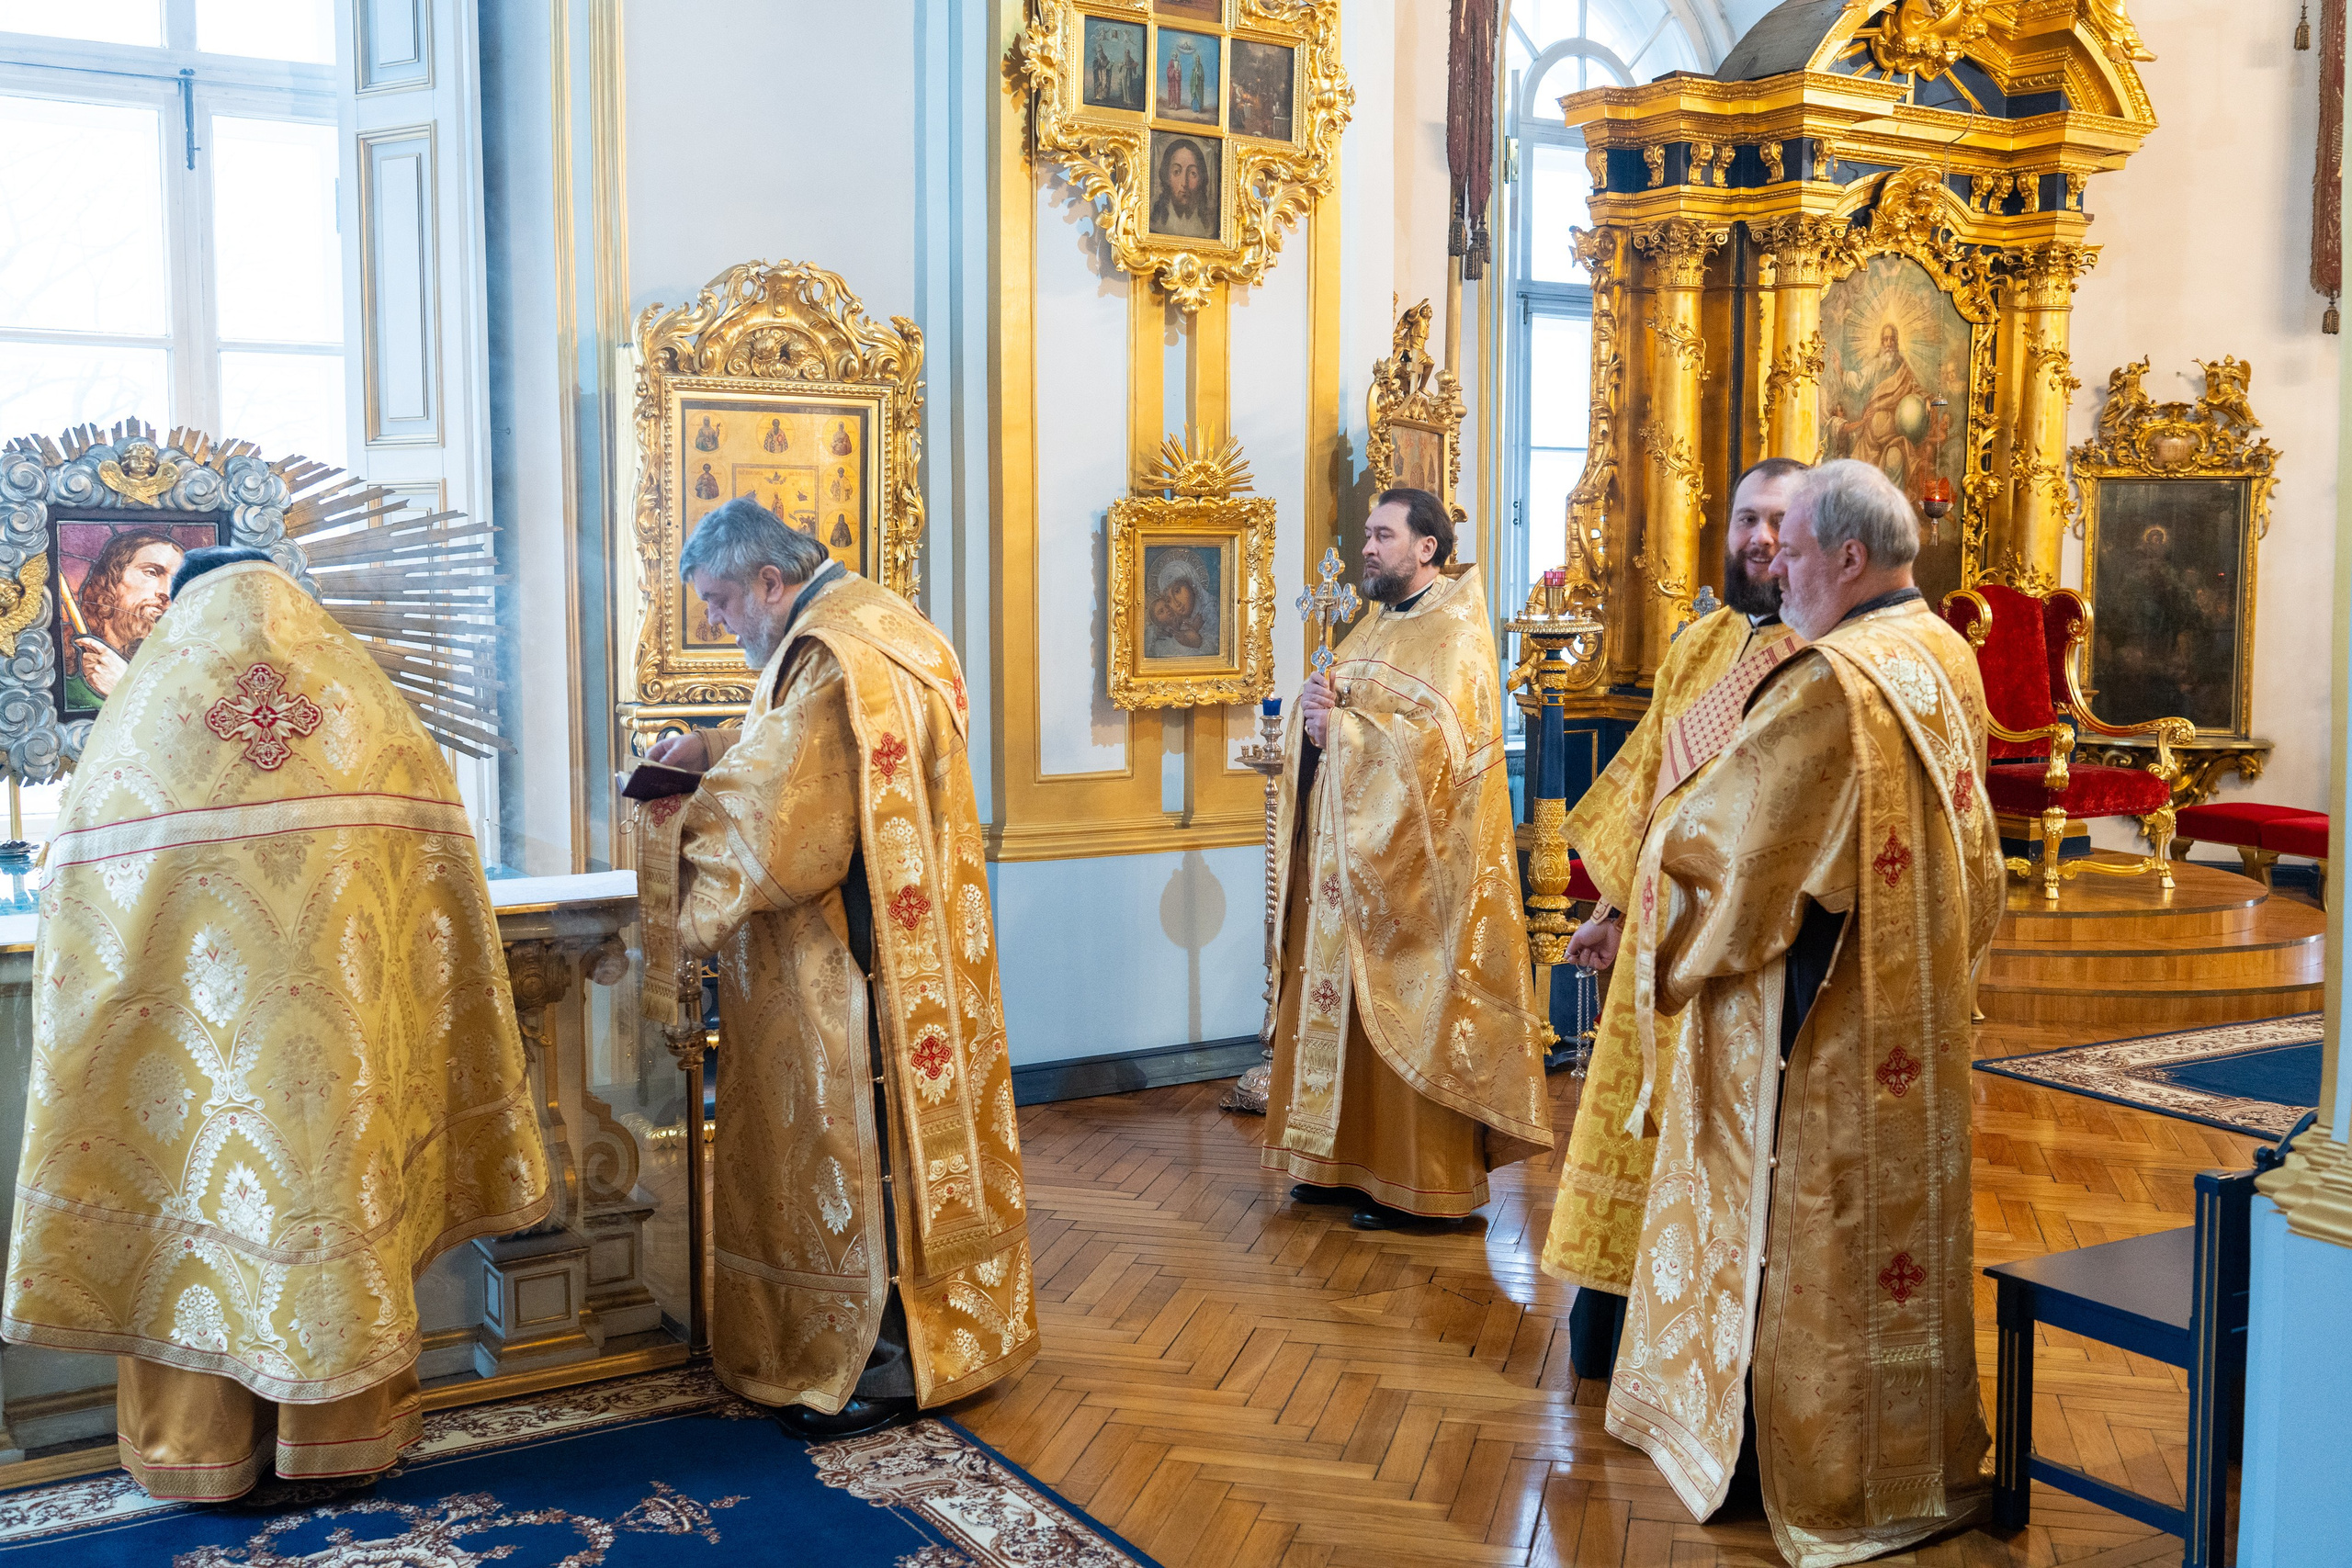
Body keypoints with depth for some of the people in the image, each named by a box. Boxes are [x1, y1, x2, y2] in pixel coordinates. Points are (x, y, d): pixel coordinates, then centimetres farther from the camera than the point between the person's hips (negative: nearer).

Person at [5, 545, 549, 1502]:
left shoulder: (147, 704, 4)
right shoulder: (370, 702, 8)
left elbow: (90, 892, 1)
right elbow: (427, 863, 6)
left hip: (201, 1013, -1)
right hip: (346, 1017, 1)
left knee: (200, 1203, 10)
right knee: (340, 1182, 11)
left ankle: (203, 1453, 20)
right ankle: (342, 1434, 20)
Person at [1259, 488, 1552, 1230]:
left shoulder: (1454, 636, -10)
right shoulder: (1375, 627, 17)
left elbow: (1429, 744, -22)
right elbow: (1323, 722, 17)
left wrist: (1337, 726, -14)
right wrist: (1314, 714, -6)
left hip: (1410, 857, -8)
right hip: (1346, 854, 8)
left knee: (1401, 1019, -4)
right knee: (1338, 1003, 10)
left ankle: (1415, 1179, 5)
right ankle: (1347, 1159, 19)